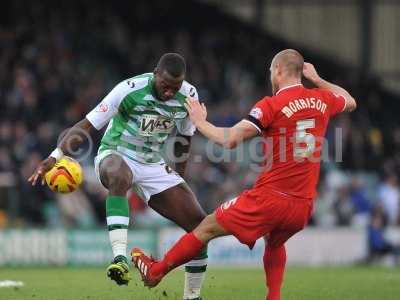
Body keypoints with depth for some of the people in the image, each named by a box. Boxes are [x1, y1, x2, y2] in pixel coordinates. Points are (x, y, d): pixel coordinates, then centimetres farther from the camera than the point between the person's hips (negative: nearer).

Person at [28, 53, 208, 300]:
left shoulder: (189, 96, -6)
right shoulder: (130, 90, -22)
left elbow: (184, 140, 12)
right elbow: (86, 126, -23)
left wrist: (178, 180, 16)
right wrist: (55, 156, -36)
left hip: (155, 167, 5)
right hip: (117, 158, -5)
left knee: (200, 223, -6)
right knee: (119, 176, -44)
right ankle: (120, 257, -55)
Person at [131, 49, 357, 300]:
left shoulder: (271, 105, -10)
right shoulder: (322, 100, 6)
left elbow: (230, 140, -16)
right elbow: (350, 102, 30)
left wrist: (200, 122, -1)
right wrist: (318, 79, 36)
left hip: (270, 197, -5)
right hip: (303, 205, 5)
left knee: (207, 228, 12)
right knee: (274, 243, 35)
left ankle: (155, 271, 25)